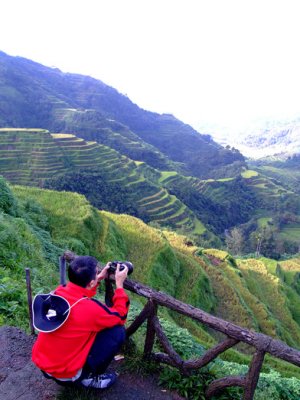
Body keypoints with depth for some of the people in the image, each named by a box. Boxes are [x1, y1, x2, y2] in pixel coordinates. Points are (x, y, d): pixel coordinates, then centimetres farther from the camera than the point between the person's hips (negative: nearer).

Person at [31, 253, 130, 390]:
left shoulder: (58, 292, -10)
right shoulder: (90, 308, -28)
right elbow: (121, 317, -8)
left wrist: (99, 279, 9)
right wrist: (119, 284, -6)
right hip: (65, 373, -7)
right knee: (118, 331, -9)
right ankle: (87, 376, 6)